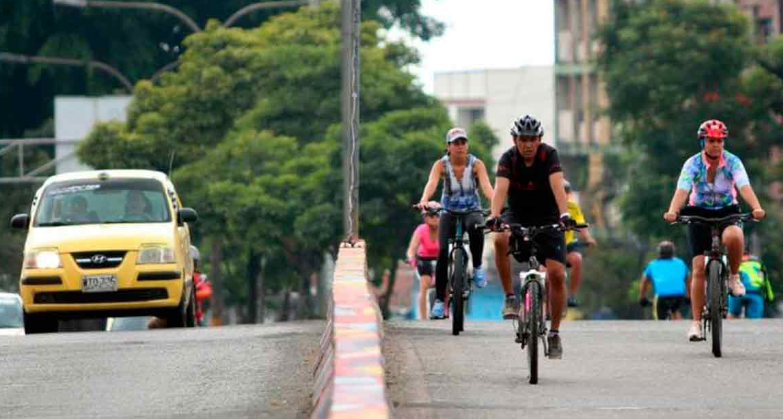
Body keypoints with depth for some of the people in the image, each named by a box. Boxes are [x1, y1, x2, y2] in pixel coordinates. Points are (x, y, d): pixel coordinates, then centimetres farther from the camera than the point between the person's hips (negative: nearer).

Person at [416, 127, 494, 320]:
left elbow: (486, 186, -25)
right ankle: (439, 300, -8)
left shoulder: (476, 164, -11)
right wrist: (424, 200, -49)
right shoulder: (441, 165, -11)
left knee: (476, 227, -37)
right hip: (449, 212, 1)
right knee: (442, 251, -17)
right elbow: (432, 183, -28)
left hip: (472, 210, -1)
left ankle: (477, 267, -13)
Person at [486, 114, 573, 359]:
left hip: (547, 218, 0)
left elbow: (557, 186, -31)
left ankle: (554, 333, 3)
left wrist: (564, 214, -48)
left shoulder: (549, 155, -16)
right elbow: (500, 188, -30)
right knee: (501, 240, -35)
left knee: (557, 274, -13)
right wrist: (494, 216, -48)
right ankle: (510, 297, -19)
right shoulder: (508, 159, -15)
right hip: (517, 215, 0)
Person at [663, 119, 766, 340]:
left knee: (733, 237, -36)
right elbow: (682, 190, -28)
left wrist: (756, 208, -47)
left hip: (727, 212, 0)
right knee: (699, 268, -10)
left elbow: (744, 187, -27)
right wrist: (672, 211, -49)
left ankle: (734, 276, -8)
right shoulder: (693, 164, -14)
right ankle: (696, 322, -5)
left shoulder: (733, 162, -12)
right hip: (699, 214, 0)